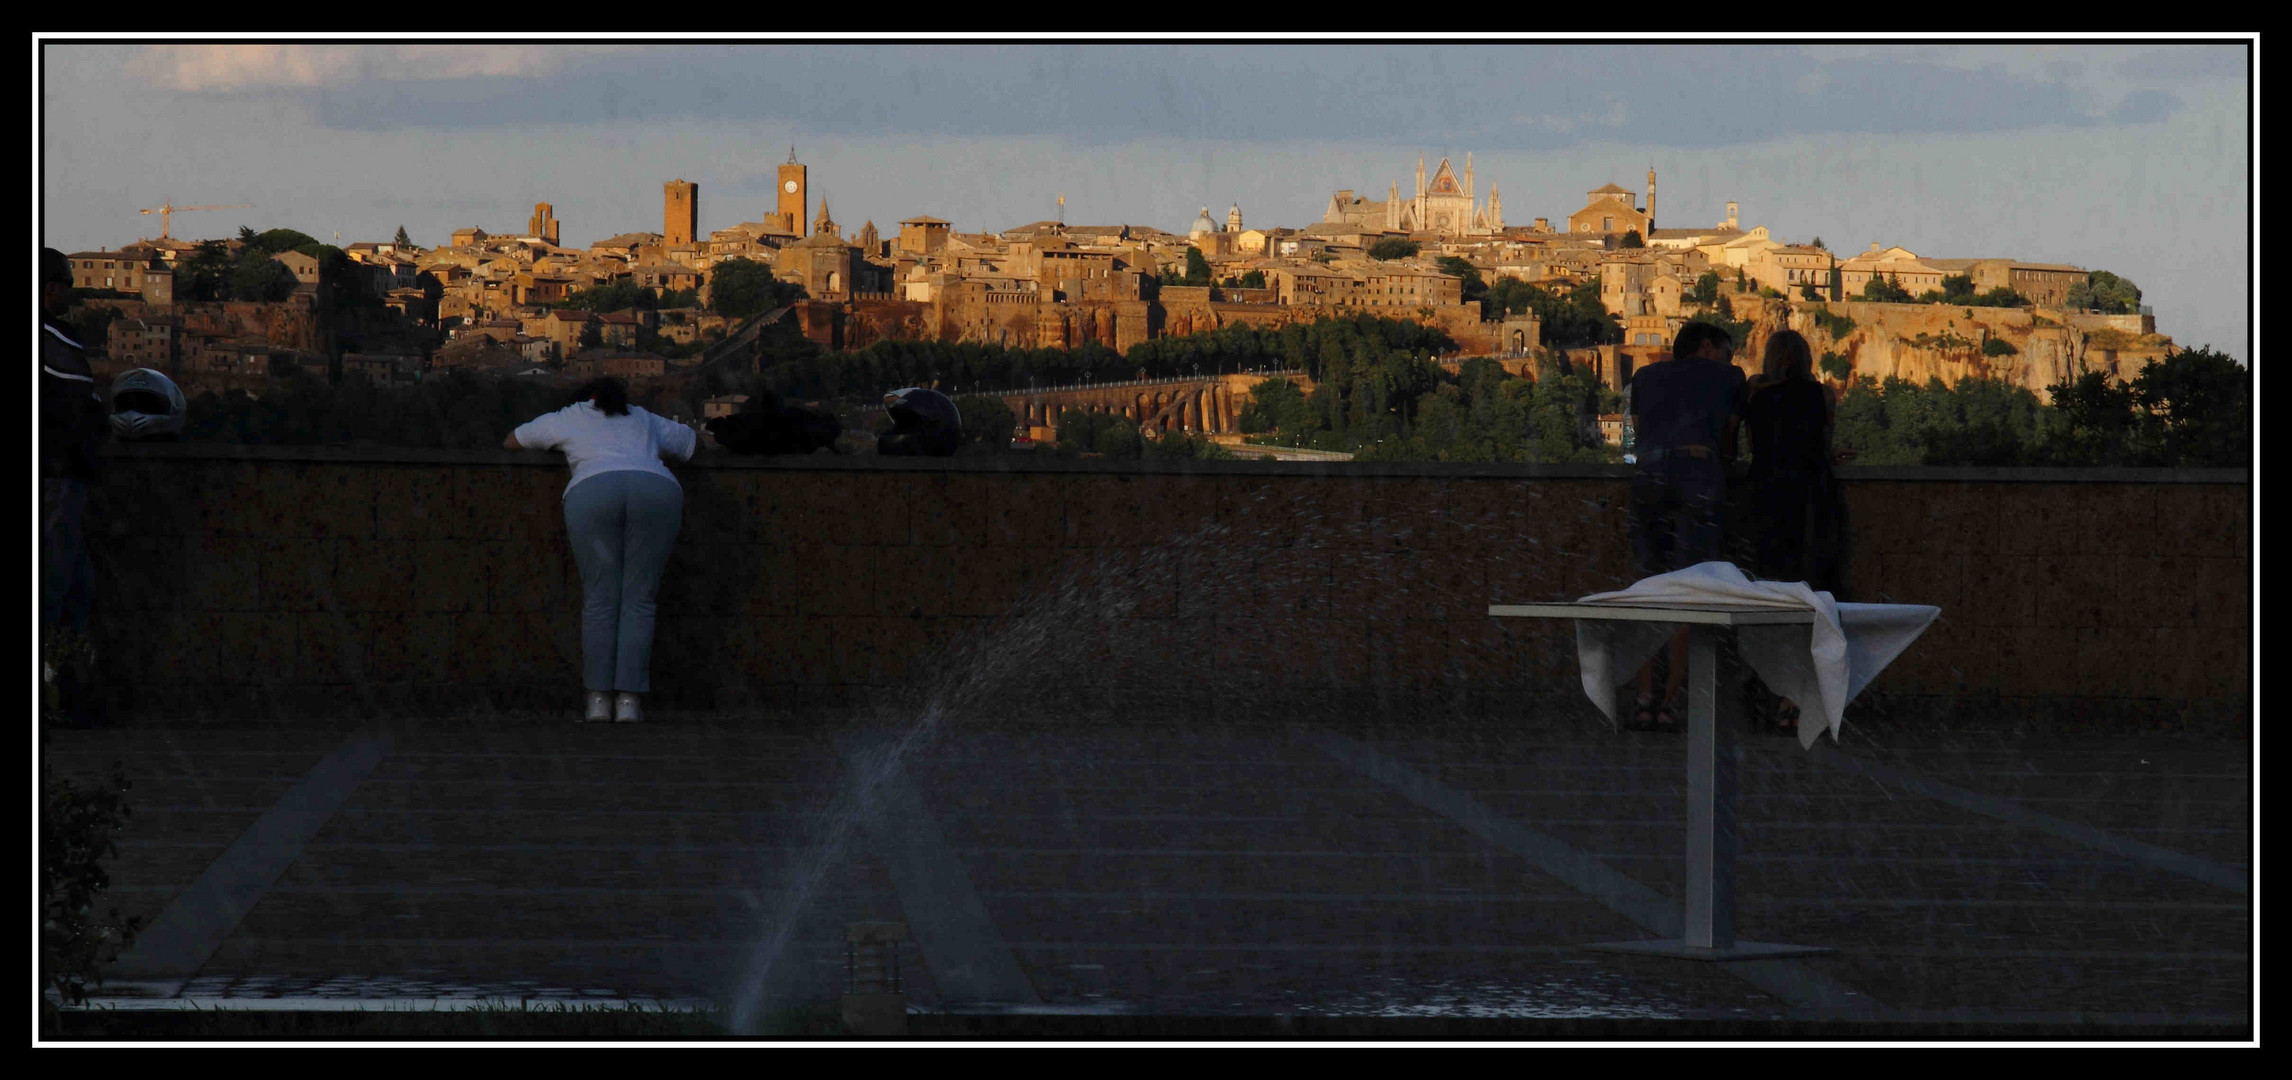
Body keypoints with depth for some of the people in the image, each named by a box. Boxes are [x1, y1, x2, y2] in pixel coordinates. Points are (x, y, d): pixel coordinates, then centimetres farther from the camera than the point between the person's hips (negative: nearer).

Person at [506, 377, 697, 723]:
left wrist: (559, 448, 60)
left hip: (593, 488, -1)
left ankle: (599, 699, -6)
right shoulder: (645, 421, 37)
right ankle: (628, 701, -8)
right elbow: (693, 442, 53)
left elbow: (511, 442, 44)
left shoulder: (567, 418, 31)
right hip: (657, 488, 1)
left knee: (599, 598, 2)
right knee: (638, 598, 1)